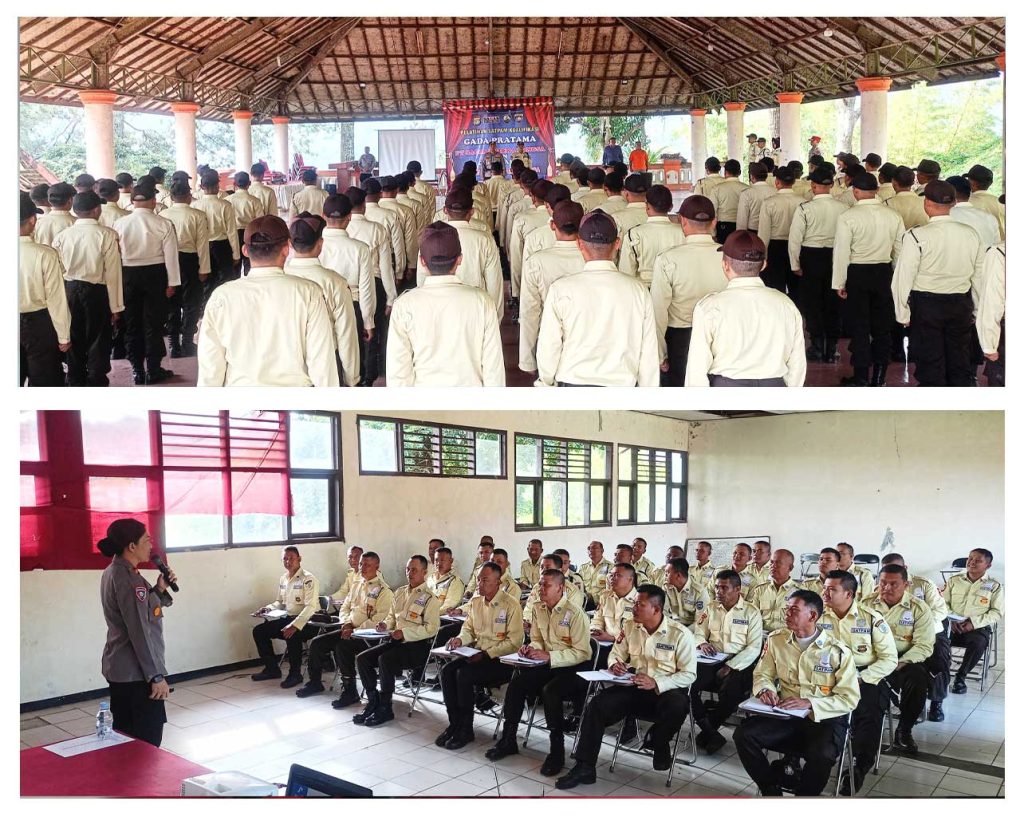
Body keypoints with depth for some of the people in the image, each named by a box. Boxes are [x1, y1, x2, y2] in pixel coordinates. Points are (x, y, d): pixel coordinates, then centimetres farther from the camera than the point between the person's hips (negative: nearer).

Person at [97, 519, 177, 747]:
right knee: (147, 741, -3)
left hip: (119, 669, 10)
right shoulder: (128, 579, -20)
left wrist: (159, 589, 3)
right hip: (136, 673, -10)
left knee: (125, 738, 15)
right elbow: (139, 633, -22)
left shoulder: (113, 572, 9)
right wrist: (157, 676, -19)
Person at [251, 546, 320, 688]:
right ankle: (272, 669, 14)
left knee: (292, 635, -36)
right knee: (259, 631, 0)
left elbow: (310, 606, -23)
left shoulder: (308, 579, -14)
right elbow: (280, 602, 23)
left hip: (307, 621, -8)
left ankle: (295, 674, -15)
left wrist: (295, 625, -34)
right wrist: (269, 608, 0)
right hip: (288, 618, 8)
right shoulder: (283, 579, 10)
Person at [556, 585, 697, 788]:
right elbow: (616, 655, 16)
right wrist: (615, 665, -11)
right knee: (598, 705, -21)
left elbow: (689, 674, -11)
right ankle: (585, 768, -13)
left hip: (666, 689, -4)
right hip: (634, 687, 4)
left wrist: (656, 683, -24)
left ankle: (658, 742, -2)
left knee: (677, 705, -38)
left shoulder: (680, 634, -10)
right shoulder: (630, 627, 5)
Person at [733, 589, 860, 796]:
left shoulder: (838, 650, -8)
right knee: (743, 734, -20)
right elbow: (762, 674, 14)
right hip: (784, 715, 4)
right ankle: (772, 791, 1)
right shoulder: (776, 640, 3)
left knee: (821, 754, -35)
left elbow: (850, 698, -9)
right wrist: (765, 690, -10)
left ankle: (803, 795, -4)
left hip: (824, 718, -3)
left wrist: (810, 703, -21)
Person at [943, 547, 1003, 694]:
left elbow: (997, 613, -1)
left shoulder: (994, 586, 5)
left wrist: (974, 622, -14)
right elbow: (943, 602, 10)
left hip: (978, 627, -2)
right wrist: (951, 619, -10)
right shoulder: (954, 580, 12)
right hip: (952, 625, 2)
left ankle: (961, 676, -12)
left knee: (978, 643, -36)